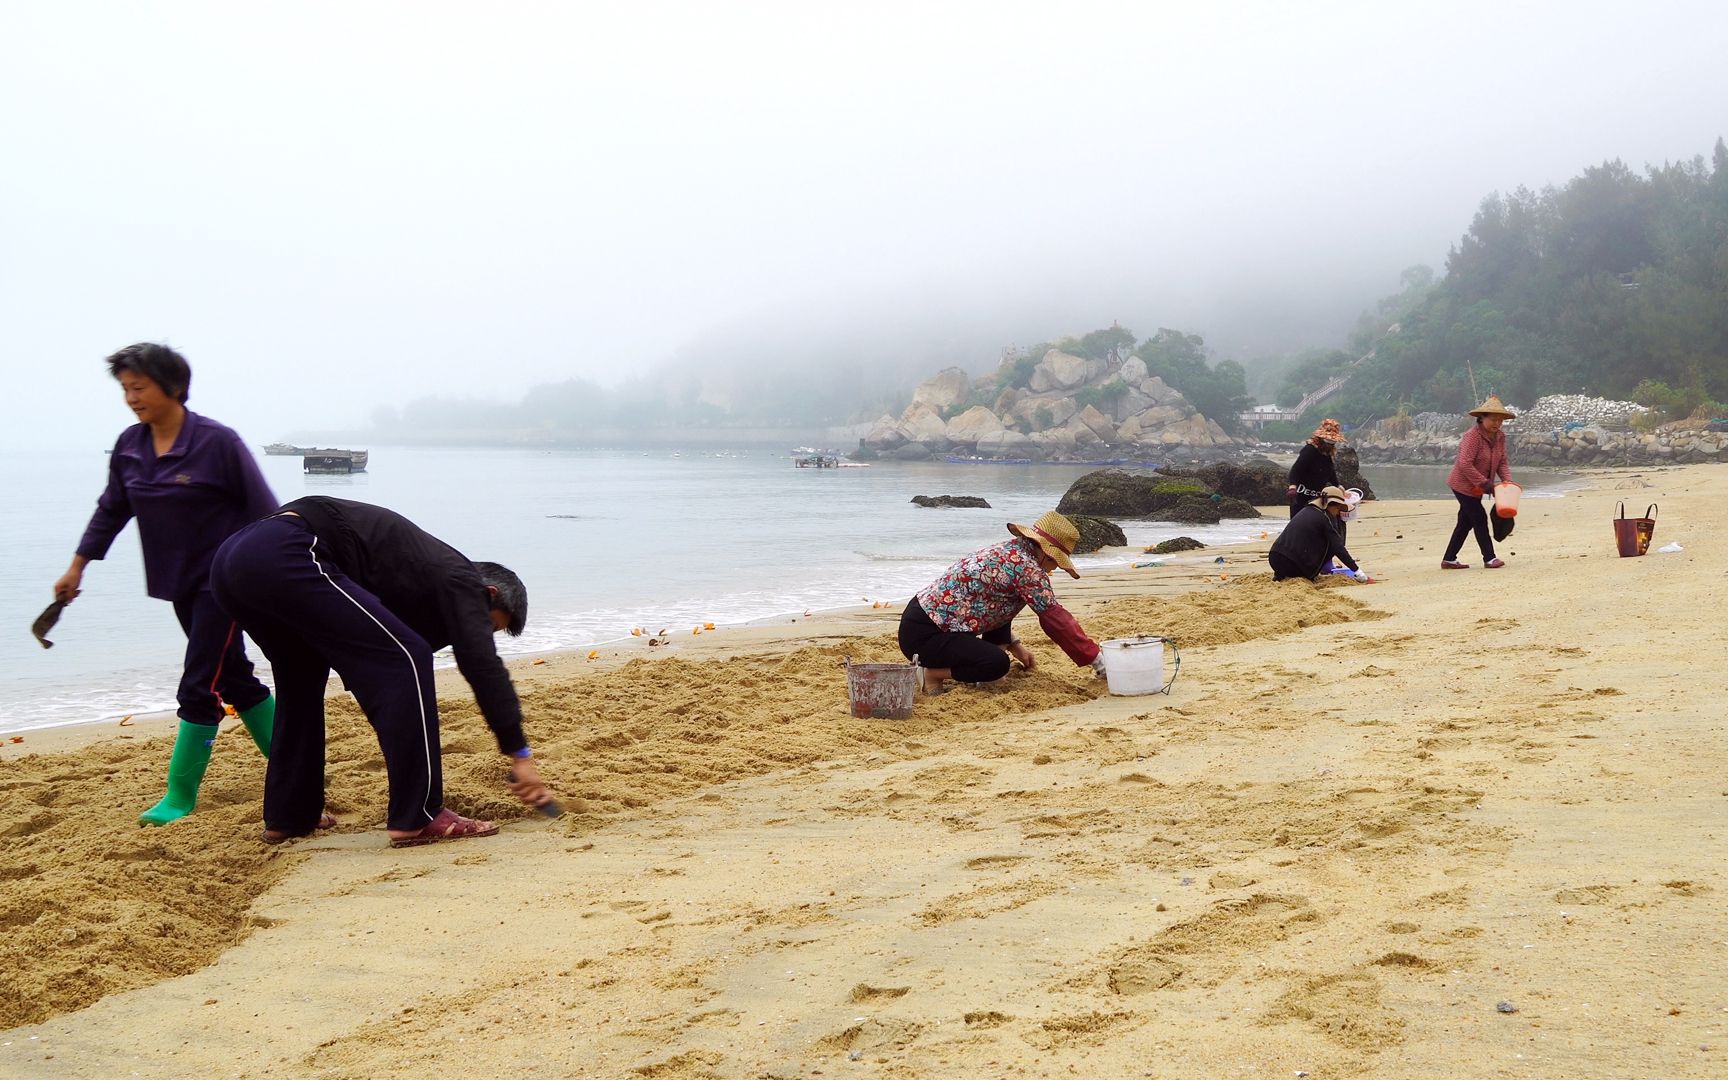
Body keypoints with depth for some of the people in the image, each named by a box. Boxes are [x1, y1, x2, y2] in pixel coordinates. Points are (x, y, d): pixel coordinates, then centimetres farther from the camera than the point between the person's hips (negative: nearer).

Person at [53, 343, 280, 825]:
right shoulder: (129, 446, 2)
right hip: (178, 583, 7)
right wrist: (77, 567, 16)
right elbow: (111, 510, 15)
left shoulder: (218, 442, -16)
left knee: (199, 688, -6)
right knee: (234, 679, 13)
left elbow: (264, 512, -12)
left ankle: (180, 797, 3)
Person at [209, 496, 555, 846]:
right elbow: (484, 668, -6)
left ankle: (286, 816, 34)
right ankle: (416, 818, -2)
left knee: (302, 676, 30)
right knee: (404, 659, -5)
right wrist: (519, 754, -2)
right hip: (283, 555, -10)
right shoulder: (460, 580, 6)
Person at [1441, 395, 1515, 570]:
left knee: (1466, 522, 11)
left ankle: (1449, 560, 17)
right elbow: (1465, 464, -29)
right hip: (1464, 485, -9)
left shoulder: (1500, 437, 3)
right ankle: (1489, 558, -1)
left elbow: (1502, 462, 6)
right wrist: (1484, 483, -27)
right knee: (1479, 519, -7)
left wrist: (1507, 480, -13)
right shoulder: (1473, 436, -24)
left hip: (1477, 487, 9)